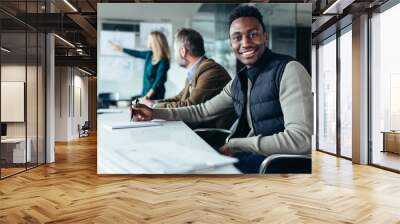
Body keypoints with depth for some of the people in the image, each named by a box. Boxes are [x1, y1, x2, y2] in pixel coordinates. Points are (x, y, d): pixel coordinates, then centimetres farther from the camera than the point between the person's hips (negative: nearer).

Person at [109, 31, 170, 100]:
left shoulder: (163, 61, -17)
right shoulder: (150, 54, 7)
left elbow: (159, 82, -20)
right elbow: (137, 53, 25)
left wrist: (147, 96, -25)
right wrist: (120, 49, 35)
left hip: (155, 95, -8)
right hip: (145, 92, 8)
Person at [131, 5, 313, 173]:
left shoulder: (289, 70, -17)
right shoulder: (239, 81, 8)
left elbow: (301, 139, -25)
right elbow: (203, 111, 18)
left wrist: (235, 144, -19)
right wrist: (154, 113, 10)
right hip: (250, 155, 7)